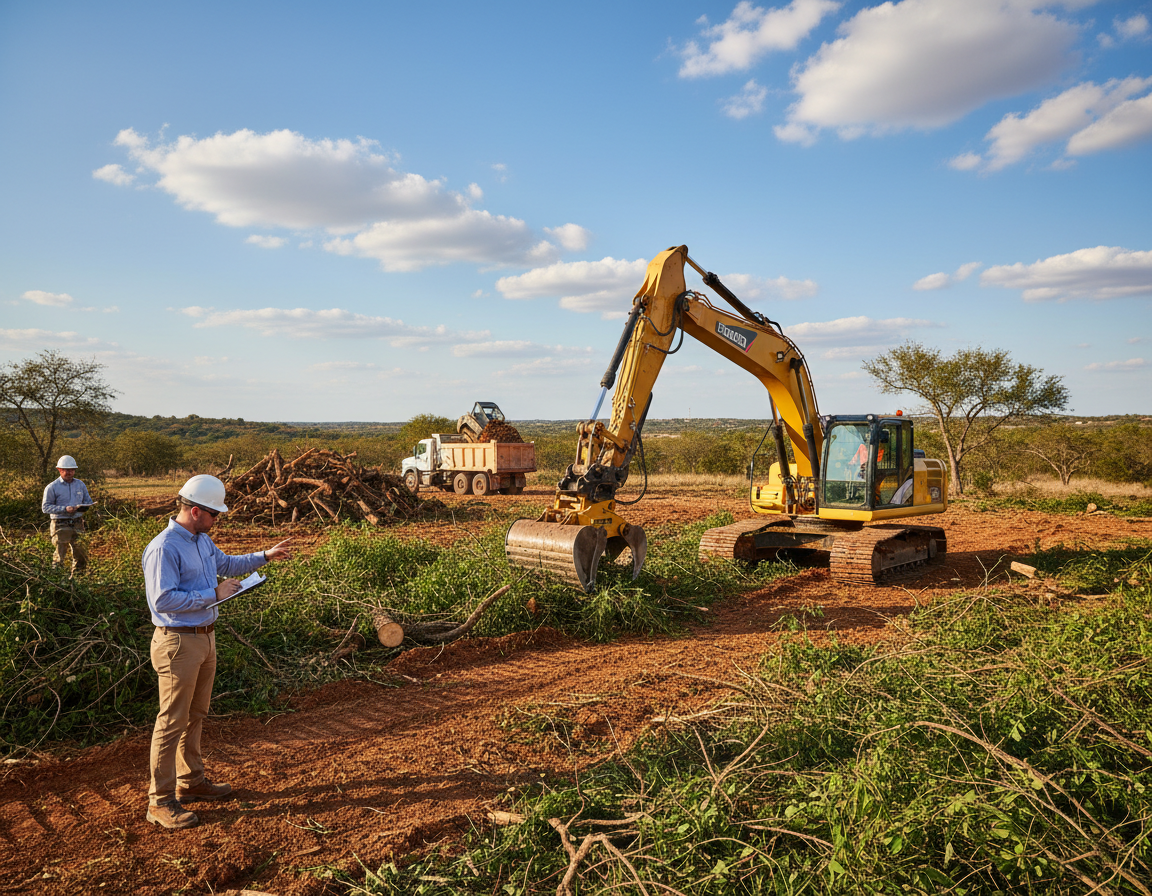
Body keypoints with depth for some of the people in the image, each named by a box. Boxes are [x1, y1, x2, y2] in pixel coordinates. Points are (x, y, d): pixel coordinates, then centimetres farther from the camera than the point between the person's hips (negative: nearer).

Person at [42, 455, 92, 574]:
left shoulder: (80, 485, 13)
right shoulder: (52, 487, -1)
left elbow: (88, 501, 18)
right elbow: (45, 507, -6)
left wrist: (83, 507, -6)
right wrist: (64, 509, -19)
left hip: (77, 524, 4)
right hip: (60, 525, -4)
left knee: (81, 554, 3)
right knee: (60, 554, -2)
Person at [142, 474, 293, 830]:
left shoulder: (202, 540, 9)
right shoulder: (164, 548, -21)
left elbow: (226, 564, 28)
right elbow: (162, 600, -27)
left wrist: (266, 556, 21)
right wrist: (213, 594, -23)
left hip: (205, 638, 9)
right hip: (178, 643, -9)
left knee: (195, 716, 19)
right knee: (172, 722, 0)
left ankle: (191, 781, 34)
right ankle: (161, 801, 11)